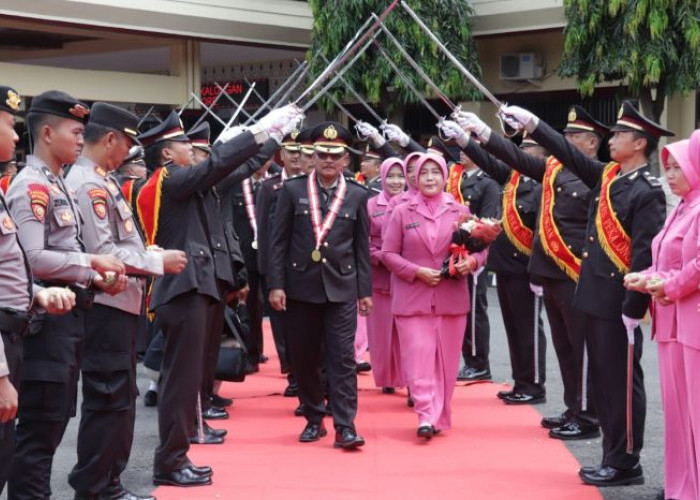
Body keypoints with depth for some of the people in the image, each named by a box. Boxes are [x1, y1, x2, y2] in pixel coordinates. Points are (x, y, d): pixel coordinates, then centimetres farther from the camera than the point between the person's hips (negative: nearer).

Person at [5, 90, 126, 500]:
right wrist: (92, 263, -16)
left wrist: (98, 278, 2)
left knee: (55, 422, 14)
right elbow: (33, 260, -23)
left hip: (71, 313, 10)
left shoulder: (60, 186, 16)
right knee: (40, 427, -6)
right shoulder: (30, 186, -13)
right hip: (48, 316, -10)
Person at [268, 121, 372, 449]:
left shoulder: (357, 196, 5)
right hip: (301, 286, 1)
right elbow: (279, 241, 1)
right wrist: (276, 284, -5)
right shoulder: (292, 190, 2)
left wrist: (366, 290, 4)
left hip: (341, 287, 0)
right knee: (304, 357, 7)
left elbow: (362, 246, 7)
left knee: (342, 357, -5)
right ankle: (314, 419, 20)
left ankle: (345, 426, -6)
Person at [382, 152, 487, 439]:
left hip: (451, 298, 2)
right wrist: (417, 271, -12)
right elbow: (388, 253, 1)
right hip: (412, 299, -2)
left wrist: (471, 262, -12)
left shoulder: (460, 211, 6)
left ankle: (440, 418, 16)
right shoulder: (402, 213, 3)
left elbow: (482, 247, 10)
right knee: (418, 359, -9)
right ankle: (426, 417, -10)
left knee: (446, 360, 6)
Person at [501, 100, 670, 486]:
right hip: (595, 297, 9)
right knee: (602, 380, 13)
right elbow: (569, 154, 18)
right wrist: (531, 123, 11)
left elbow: (645, 255, -18)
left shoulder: (647, 193, -14)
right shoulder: (607, 176, 10)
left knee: (622, 381, 0)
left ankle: (625, 464, 8)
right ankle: (614, 457, 21)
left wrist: (633, 309, -20)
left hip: (619, 303, -9)